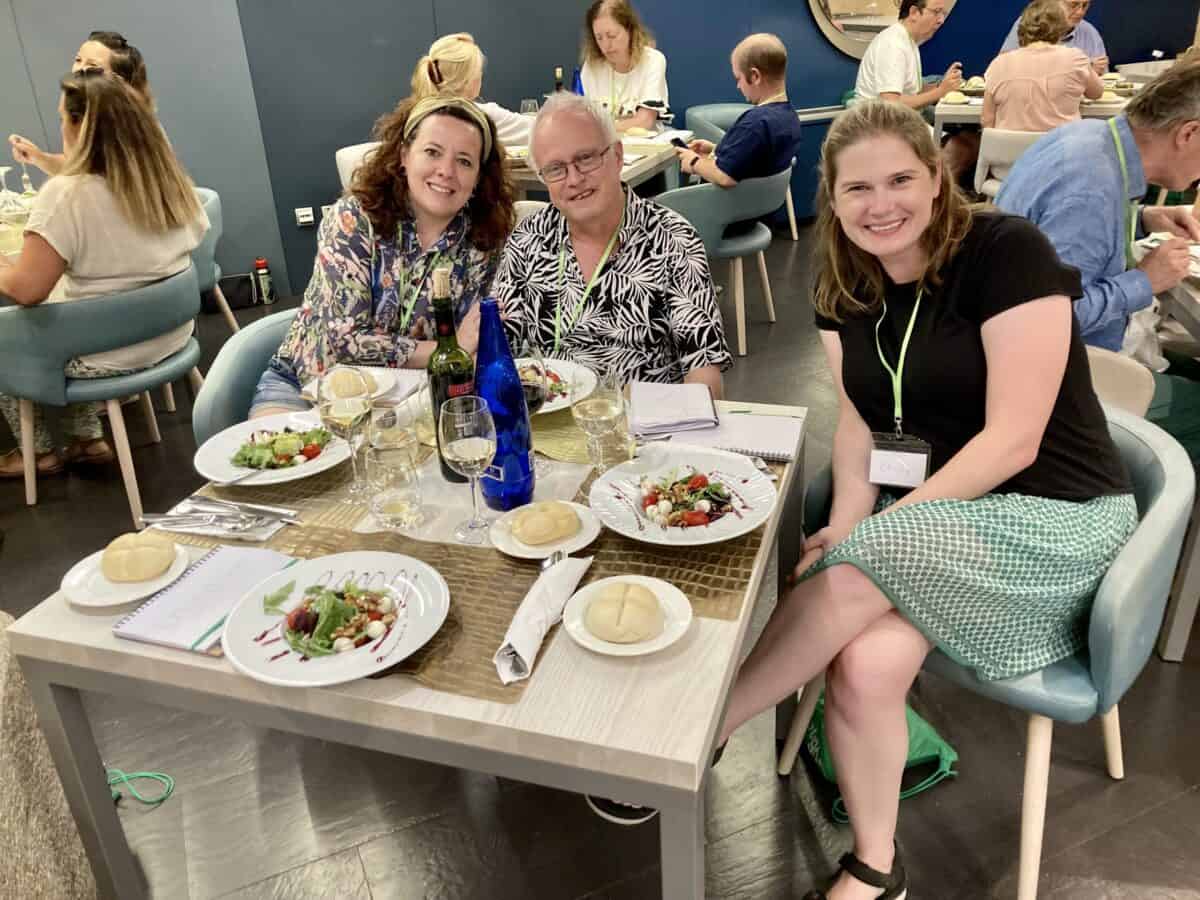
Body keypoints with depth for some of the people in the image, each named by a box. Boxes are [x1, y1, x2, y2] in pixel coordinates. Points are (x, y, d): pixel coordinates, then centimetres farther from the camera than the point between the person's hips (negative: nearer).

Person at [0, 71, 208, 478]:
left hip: (108, 357, -7)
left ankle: (40, 451, 30)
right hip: (171, 336, 7)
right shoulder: (171, 178, -3)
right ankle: (89, 438, 30)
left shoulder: (65, 194, -23)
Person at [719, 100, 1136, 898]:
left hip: (1053, 521, -4)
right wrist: (845, 525, -13)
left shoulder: (1008, 253, -14)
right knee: (865, 663, -26)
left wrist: (873, 533, -20)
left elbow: (1012, 442, -18)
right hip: (927, 516, 5)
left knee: (852, 575, -31)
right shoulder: (846, 288, 4)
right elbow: (859, 421, 5)